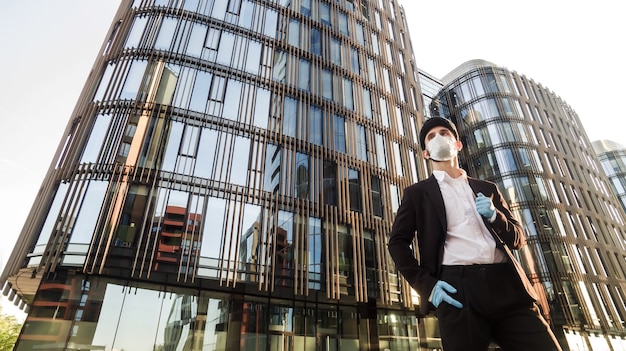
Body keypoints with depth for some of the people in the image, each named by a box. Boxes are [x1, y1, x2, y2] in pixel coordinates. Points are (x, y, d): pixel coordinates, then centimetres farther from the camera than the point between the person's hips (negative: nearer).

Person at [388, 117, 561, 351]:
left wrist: (494, 215, -2)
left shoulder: (487, 189, 22)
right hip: (457, 289, -3)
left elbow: (518, 238, 20)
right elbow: (397, 242, 4)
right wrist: (426, 285, -9)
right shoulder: (417, 193, 12)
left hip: (507, 285, 3)